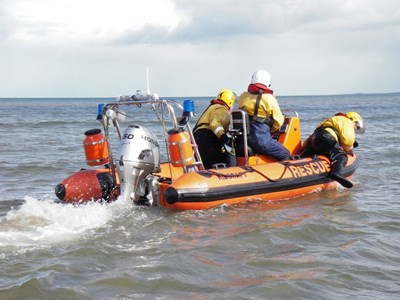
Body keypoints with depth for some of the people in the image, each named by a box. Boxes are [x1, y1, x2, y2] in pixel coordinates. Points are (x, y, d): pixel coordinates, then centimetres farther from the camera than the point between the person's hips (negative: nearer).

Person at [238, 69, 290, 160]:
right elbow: (278, 122, -3)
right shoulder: (269, 98, -7)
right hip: (261, 140, -6)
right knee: (286, 155, 7)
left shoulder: (243, 97, 7)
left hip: (243, 139, 6)